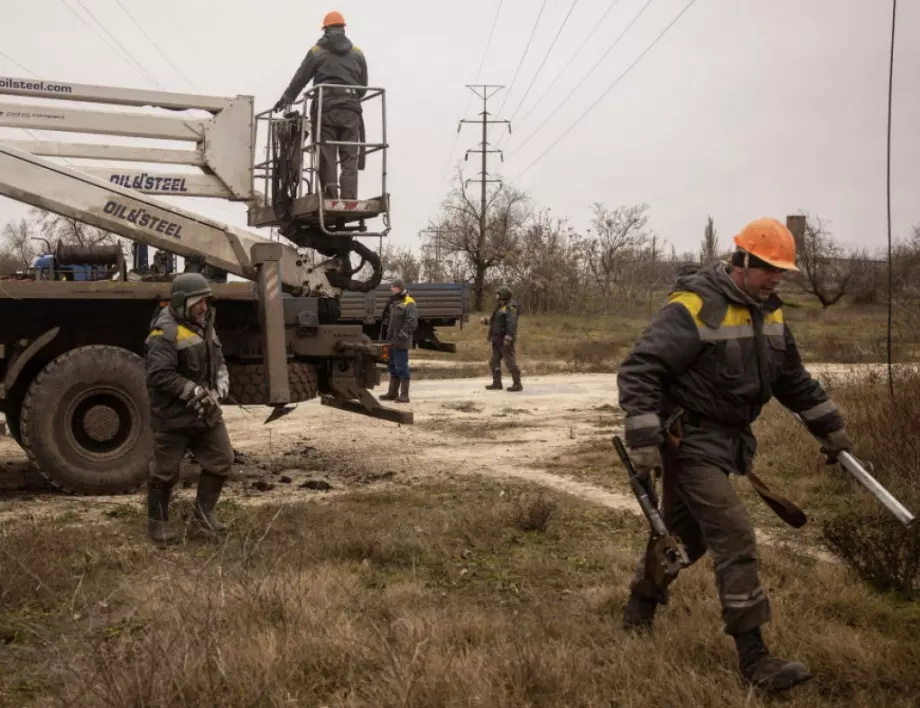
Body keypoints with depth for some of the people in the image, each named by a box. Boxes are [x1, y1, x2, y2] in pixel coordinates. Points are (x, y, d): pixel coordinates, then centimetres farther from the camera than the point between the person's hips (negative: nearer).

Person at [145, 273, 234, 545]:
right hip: (173, 415, -8)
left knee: (221, 461, 9)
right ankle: (157, 522, 21)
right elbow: (160, 375, -26)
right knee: (165, 471, 5)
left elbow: (218, 362, 18)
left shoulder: (204, 326, 11)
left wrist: (220, 387, -1)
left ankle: (203, 513, 24)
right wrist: (194, 392, -24)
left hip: (206, 412, 8)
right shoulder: (165, 332, -18)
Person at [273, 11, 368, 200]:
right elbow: (363, 85, 15)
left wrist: (285, 99, 24)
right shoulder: (357, 53, 14)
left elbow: (300, 79, 11)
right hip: (351, 109, 2)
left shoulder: (317, 52, 7)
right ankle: (349, 199, -10)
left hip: (326, 108, -2)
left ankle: (330, 198, -9)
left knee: (327, 156, -1)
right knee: (349, 157, 0)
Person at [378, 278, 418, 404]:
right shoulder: (393, 302, 17)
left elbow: (411, 323, -19)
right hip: (391, 341, 9)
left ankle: (404, 395, -3)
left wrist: (402, 335, -23)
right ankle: (392, 393, 24)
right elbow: (387, 320, 24)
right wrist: (384, 335, 18)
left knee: (401, 368, -7)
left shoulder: (409, 303, -11)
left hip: (400, 343, -9)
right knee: (392, 367, 15)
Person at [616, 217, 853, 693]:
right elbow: (638, 372, -23)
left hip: (728, 441, 9)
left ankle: (639, 609, 39)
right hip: (690, 441, -9)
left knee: (685, 534, 18)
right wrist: (644, 443, -27)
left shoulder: (768, 314, 8)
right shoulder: (693, 309, -19)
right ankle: (752, 657, -4)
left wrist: (831, 429, 25)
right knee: (735, 538, -12)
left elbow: (794, 380, 21)